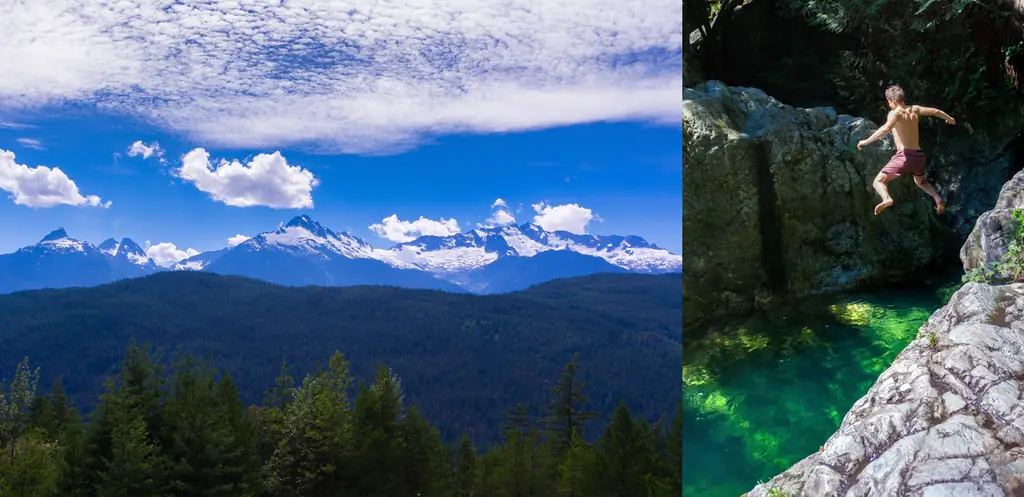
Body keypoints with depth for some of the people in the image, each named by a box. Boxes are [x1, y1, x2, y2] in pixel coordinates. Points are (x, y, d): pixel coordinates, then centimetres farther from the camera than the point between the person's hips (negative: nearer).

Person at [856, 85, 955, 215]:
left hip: (904, 156, -7)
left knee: (878, 182, -7)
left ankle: (886, 199, -38)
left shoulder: (895, 113, -7)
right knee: (920, 181, 37)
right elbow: (935, 111, 24)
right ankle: (938, 199, 16)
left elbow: (886, 128, -27)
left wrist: (866, 141, -28)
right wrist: (948, 118, 44)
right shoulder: (914, 109, 12)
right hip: (918, 155, 7)